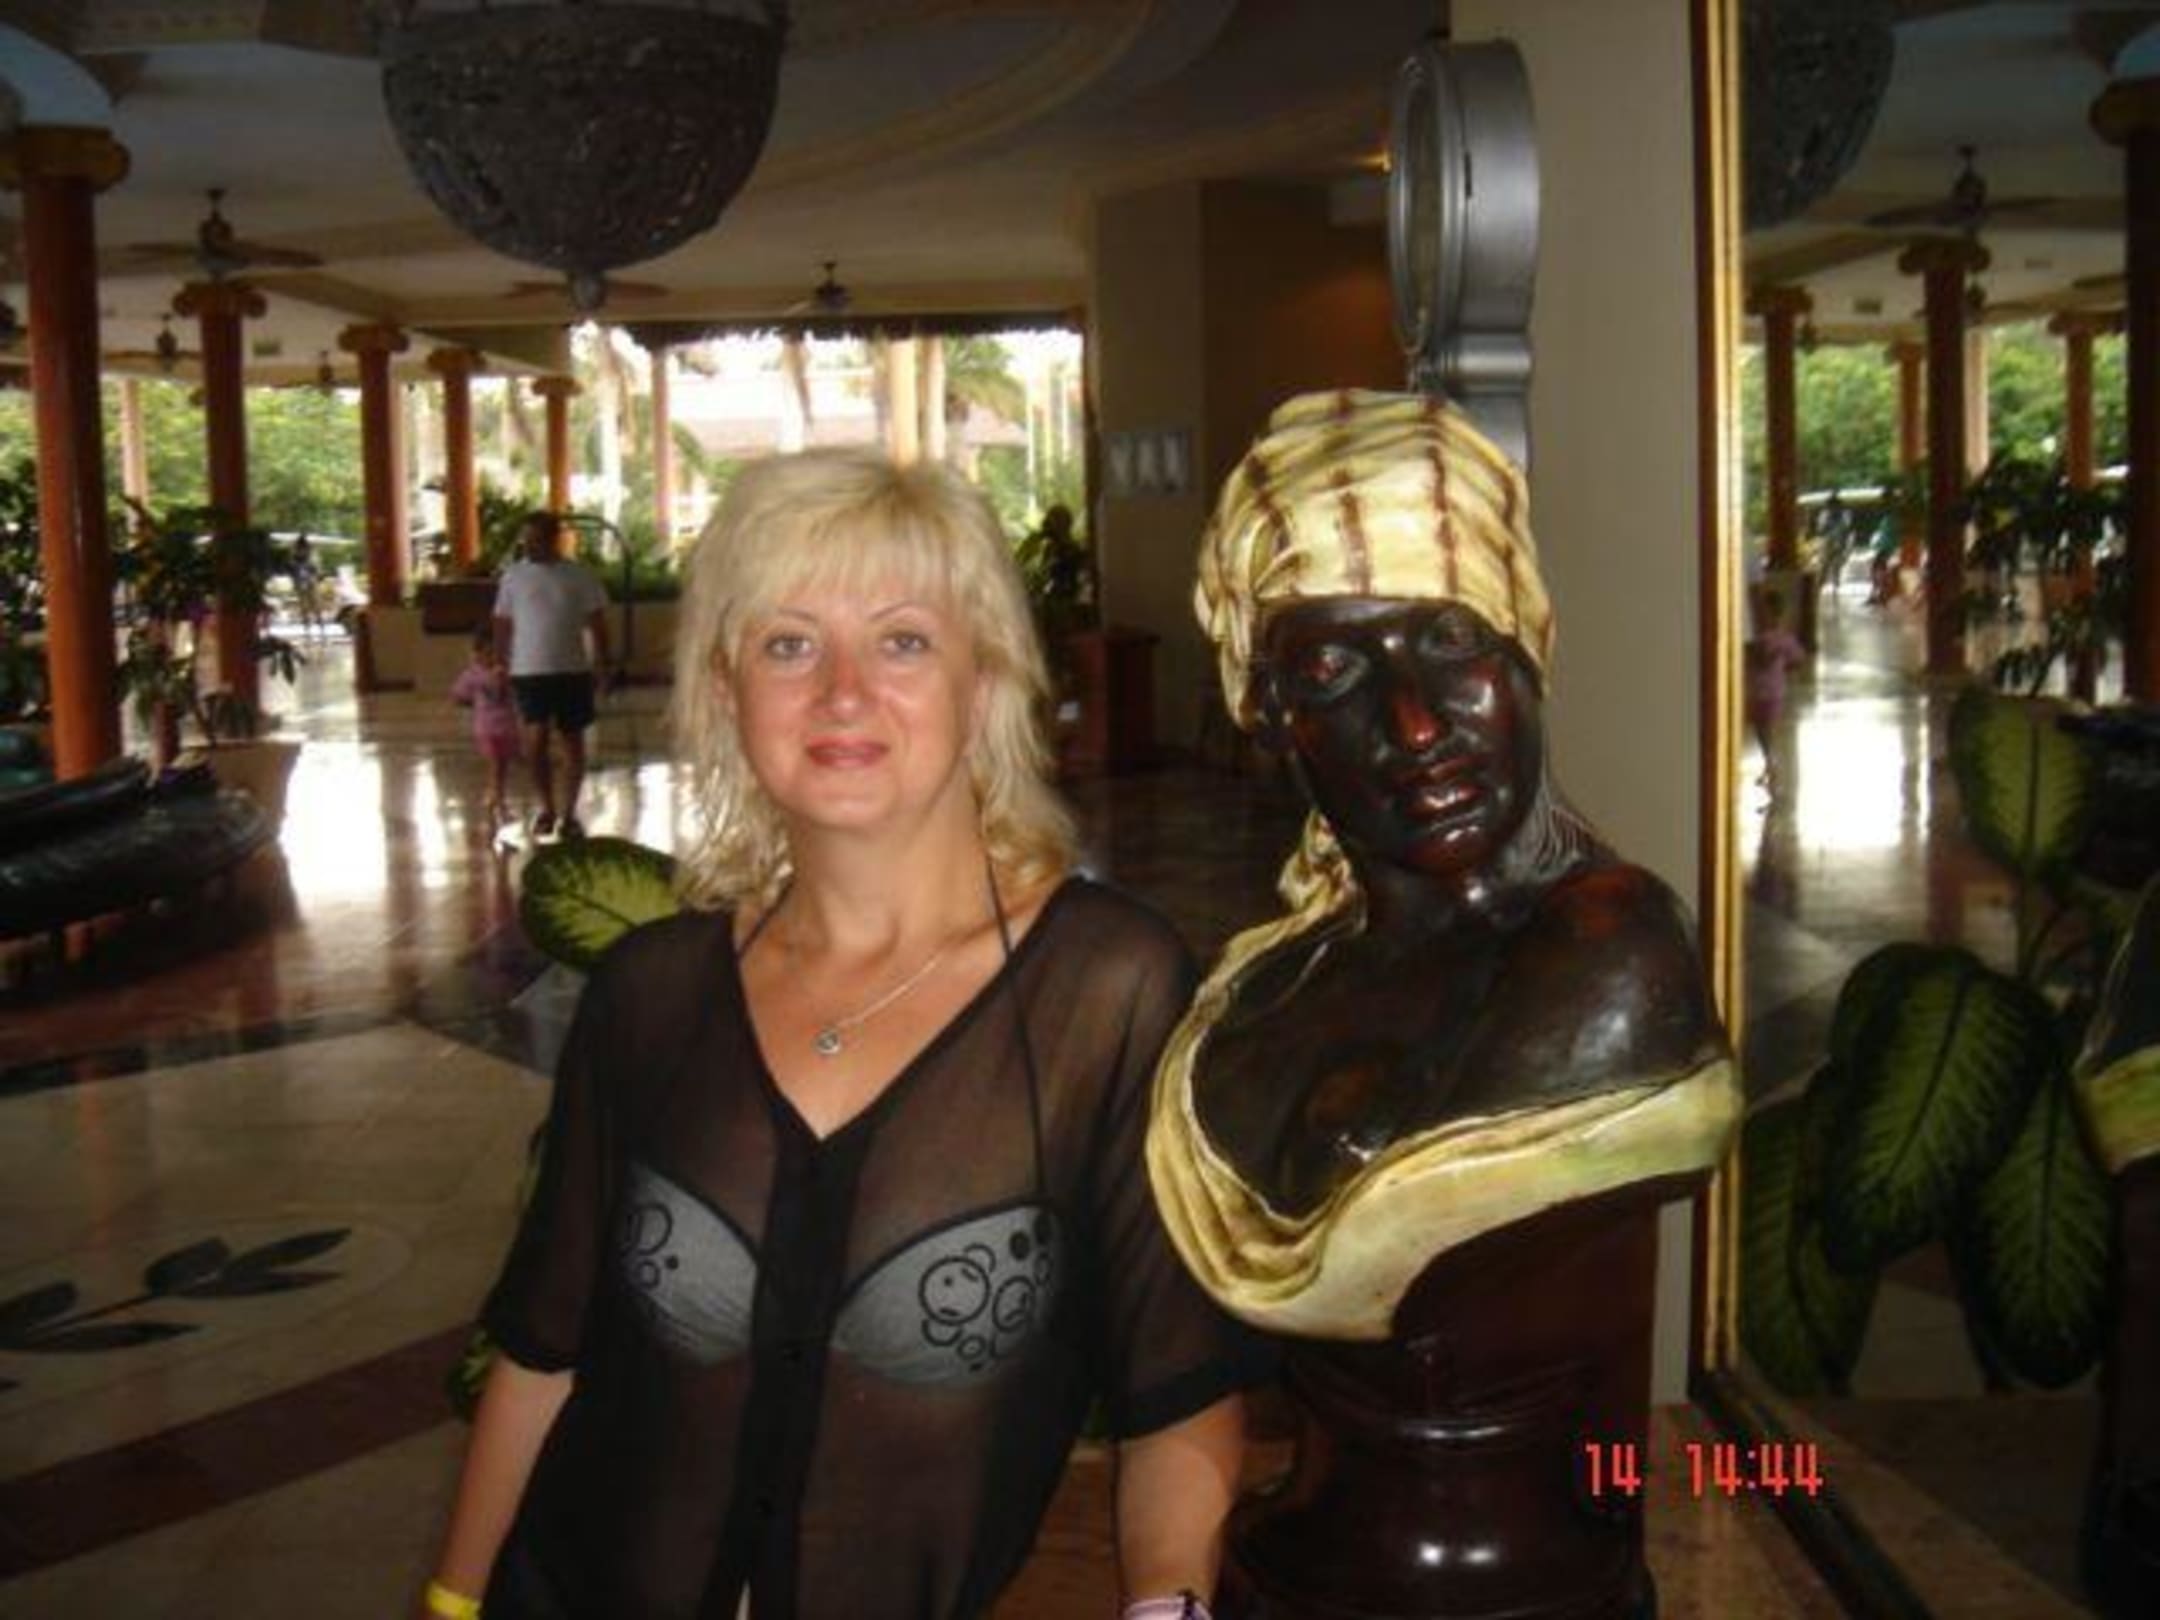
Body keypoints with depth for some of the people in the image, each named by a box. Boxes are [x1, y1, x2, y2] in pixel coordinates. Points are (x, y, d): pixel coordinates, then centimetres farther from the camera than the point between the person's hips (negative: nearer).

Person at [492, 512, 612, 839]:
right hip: (529, 672, 0)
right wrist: (503, 664, 3)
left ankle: (569, 812, 17)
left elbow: (597, 622, 2)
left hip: (573, 671, 0)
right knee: (536, 739, -12)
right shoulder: (514, 575, 4)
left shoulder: (578, 576, 0)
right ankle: (546, 807, 7)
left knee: (573, 741, 6)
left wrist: (602, 663, -4)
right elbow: (503, 624, 9)